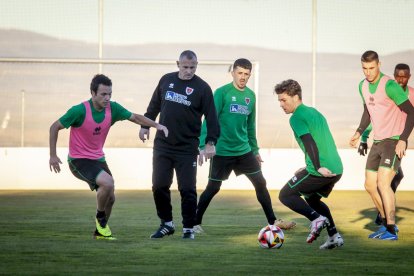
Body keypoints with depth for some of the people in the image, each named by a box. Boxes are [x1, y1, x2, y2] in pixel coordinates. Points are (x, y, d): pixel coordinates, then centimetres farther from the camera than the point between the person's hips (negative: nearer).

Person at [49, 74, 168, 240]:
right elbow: (55, 127, -13)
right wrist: (53, 155, -13)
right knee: (108, 182, -28)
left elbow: (135, 117, 5)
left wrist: (157, 125, -10)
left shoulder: (112, 108, -7)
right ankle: (100, 217, -2)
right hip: (78, 160, -6)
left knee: (110, 197, 5)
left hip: (98, 158, 6)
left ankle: (100, 231, 29)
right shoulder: (80, 111, -22)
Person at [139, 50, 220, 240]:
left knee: (187, 189, -5)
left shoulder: (202, 87, -5)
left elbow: (211, 117, -6)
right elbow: (154, 105, 18)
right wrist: (146, 125, 17)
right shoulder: (166, 80, 5)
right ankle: (167, 224, 20)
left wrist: (211, 142, -14)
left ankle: (188, 228, 8)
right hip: (162, 145, 3)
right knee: (159, 186, 3)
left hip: (187, 148, -3)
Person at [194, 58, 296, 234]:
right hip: (222, 151, -5)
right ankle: (195, 222, 13)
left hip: (244, 150, 6)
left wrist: (255, 149, 21)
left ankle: (272, 221, 16)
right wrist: (203, 146, -20)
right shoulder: (222, 93, -11)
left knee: (260, 183, 5)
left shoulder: (251, 96, 8)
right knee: (213, 188, -1)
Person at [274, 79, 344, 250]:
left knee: (285, 195, 5)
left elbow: (310, 142, -20)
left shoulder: (296, 117, -6)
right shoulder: (314, 112, 21)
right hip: (336, 169, 9)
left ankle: (317, 218, -13)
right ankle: (334, 236, 19)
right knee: (312, 199, 28)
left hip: (321, 170, -9)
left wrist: (318, 167, -25)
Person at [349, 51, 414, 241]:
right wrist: (359, 132, 12)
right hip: (378, 142, 8)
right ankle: (388, 224, 25)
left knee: (383, 183, -19)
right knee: (370, 185, 11)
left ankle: (391, 231, -16)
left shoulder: (389, 86, -17)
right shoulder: (363, 86, 7)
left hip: (394, 141, -8)